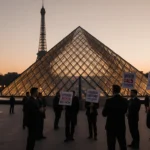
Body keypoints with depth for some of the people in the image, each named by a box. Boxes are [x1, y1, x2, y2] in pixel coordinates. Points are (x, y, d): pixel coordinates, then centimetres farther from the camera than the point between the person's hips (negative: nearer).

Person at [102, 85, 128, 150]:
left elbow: (104, 114, -9)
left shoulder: (109, 101, -17)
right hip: (121, 126, 4)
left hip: (111, 126, -4)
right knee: (123, 145, 17)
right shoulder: (124, 100, -3)